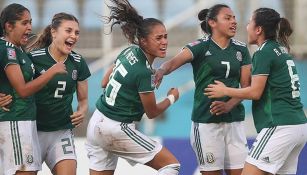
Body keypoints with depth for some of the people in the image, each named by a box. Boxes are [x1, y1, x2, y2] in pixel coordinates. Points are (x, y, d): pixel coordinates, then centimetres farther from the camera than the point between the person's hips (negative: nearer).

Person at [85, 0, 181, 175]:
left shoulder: (130, 51, 2)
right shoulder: (144, 72, -21)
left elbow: (105, 83, 18)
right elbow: (152, 112, -8)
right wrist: (172, 97, 10)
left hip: (97, 122, 9)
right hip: (117, 129, -9)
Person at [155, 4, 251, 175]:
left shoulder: (241, 49, 8)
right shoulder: (200, 47, -5)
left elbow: (246, 85, 4)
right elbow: (175, 61, -22)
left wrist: (229, 105, -14)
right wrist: (162, 70, -45)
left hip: (234, 120, 4)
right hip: (206, 121, -4)